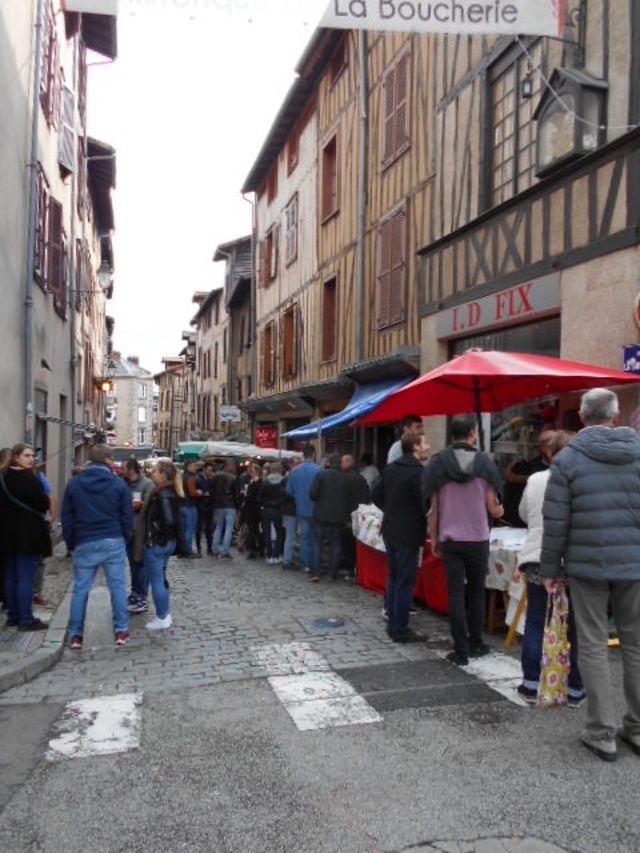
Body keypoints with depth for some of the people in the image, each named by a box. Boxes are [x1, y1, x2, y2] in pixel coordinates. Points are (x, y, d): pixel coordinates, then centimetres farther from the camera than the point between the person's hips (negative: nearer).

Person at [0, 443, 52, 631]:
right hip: (28, 534, -8)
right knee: (26, 577, -5)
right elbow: (43, 505, -13)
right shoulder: (29, 478, -16)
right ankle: (26, 619, -3)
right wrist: (43, 496, 4)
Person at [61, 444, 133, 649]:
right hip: (113, 542, -1)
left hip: (84, 543, 1)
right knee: (118, 586, 7)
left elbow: (67, 517, 5)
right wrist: (125, 539, 12)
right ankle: (121, 631, 10)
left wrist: (71, 543, 14)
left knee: (80, 589, 9)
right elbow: (127, 516, -1)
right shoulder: (118, 483, -3)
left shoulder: (73, 484, 2)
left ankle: (75, 635, 12)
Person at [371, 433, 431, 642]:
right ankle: (400, 629, 8)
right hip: (408, 534, -8)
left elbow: (376, 494, 11)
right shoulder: (419, 472, -18)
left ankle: (392, 622, 26)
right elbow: (426, 503, -20)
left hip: (389, 530, 8)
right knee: (405, 582, 1)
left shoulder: (390, 468, 6)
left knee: (393, 576, 18)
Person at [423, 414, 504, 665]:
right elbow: (492, 507, -4)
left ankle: (461, 651, 6)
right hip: (478, 538, 0)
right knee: (476, 592, 15)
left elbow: (434, 507, -3)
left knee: (455, 594, 4)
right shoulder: (484, 463, -7)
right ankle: (475, 644, 24)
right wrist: (499, 511, 19)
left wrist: (434, 538, 7)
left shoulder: (438, 463, -5)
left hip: (450, 539, 0)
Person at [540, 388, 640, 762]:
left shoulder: (568, 459, -6)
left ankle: (603, 734, 13)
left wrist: (550, 568, 3)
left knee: (594, 647, 7)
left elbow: (556, 522, -7)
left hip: (588, 565, -3)